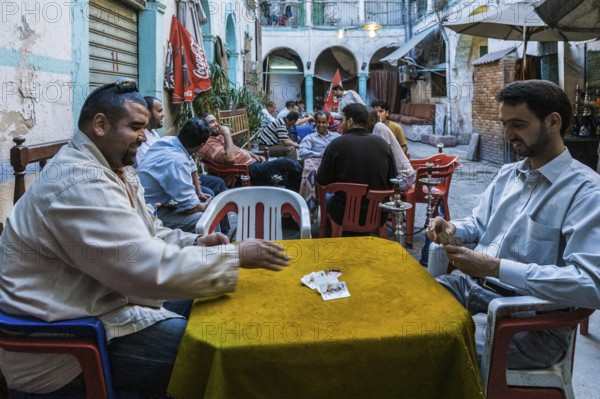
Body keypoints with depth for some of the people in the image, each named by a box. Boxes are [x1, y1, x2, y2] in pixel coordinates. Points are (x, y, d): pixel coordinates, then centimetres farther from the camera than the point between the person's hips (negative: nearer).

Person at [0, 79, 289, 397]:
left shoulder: (115, 169, 7)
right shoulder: (80, 183, -26)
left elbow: (145, 237, 14)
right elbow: (154, 270, -30)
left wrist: (196, 243, -4)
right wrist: (237, 256, -22)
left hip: (101, 302, 11)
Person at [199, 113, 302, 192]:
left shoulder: (218, 137, 16)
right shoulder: (208, 144, -15)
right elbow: (230, 158, -31)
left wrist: (254, 155, 11)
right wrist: (227, 134, -22)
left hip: (253, 162, 11)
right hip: (248, 170, -10)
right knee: (291, 164, -15)